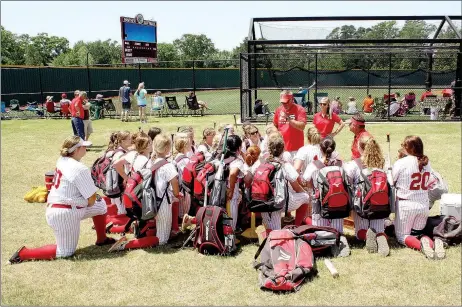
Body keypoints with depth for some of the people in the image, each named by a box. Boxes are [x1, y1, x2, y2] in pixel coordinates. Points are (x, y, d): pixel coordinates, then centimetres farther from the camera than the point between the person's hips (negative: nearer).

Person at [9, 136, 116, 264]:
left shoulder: (62, 160, 1)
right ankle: (23, 253, 5)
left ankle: (101, 239, 35)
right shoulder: (80, 169, -21)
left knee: (101, 205, 21)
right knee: (66, 252, 8)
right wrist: (87, 204, 6)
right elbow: (92, 198, -15)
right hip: (66, 214, -10)